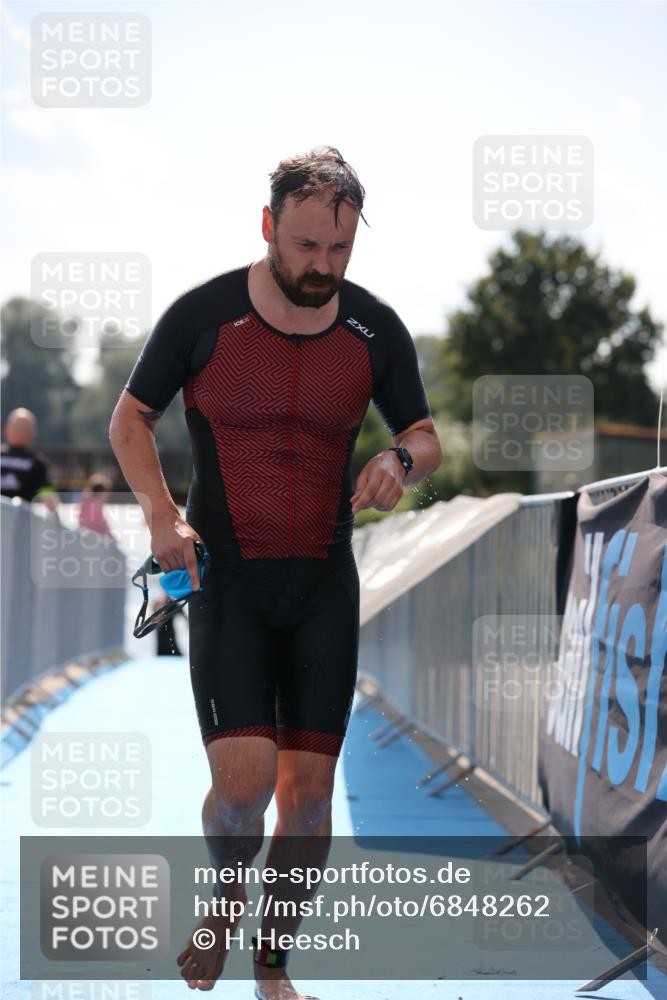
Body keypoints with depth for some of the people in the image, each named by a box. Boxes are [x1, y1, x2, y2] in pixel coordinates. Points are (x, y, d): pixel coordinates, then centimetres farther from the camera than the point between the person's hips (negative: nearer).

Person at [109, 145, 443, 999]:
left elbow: (425, 436, 11)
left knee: (309, 790, 1)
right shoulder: (203, 315, -7)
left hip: (324, 584, 3)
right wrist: (161, 512, -12)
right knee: (243, 781, -15)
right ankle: (225, 904, 19)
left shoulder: (375, 329, 0)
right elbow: (129, 418, 4)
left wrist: (400, 462, -14)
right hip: (225, 578, -2)